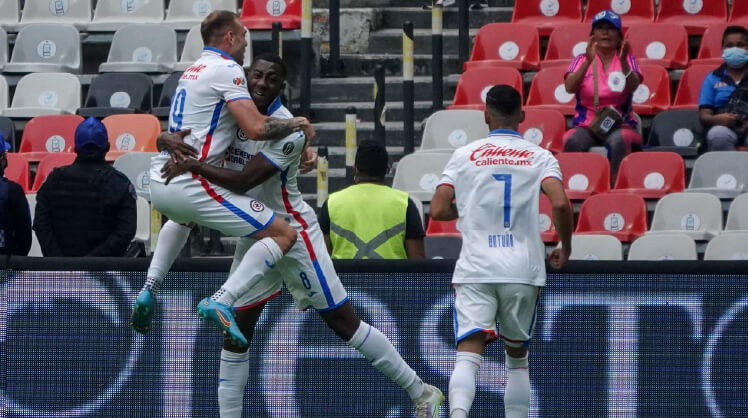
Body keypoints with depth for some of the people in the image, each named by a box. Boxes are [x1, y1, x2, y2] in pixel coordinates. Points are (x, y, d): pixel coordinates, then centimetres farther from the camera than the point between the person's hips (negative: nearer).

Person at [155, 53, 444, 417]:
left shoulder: (288, 131, -20)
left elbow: (244, 180, -26)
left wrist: (194, 166, -28)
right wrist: (174, 140, -15)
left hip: (292, 233, -7)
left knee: (343, 321, -6)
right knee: (236, 330, 4)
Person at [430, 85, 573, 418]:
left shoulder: (465, 155, 7)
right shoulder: (540, 157, 5)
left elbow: (438, 210, 1)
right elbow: (560, 204, -11)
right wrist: (565, 248, 5)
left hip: (475, 269, -1)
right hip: (523, 270, 1)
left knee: (468, 356, -12)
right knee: (517, 358, 18)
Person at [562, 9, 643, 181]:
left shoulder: (627, 60, 8)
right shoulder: (582, 60, 8)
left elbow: (633, 87, -12)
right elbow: (570, 88, -11)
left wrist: (623, 62, -30)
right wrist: (588, 62, -24)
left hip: (619, 125, -1)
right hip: (586, 126, 1)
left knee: (618, 141, -35)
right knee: (572, 141, -32)